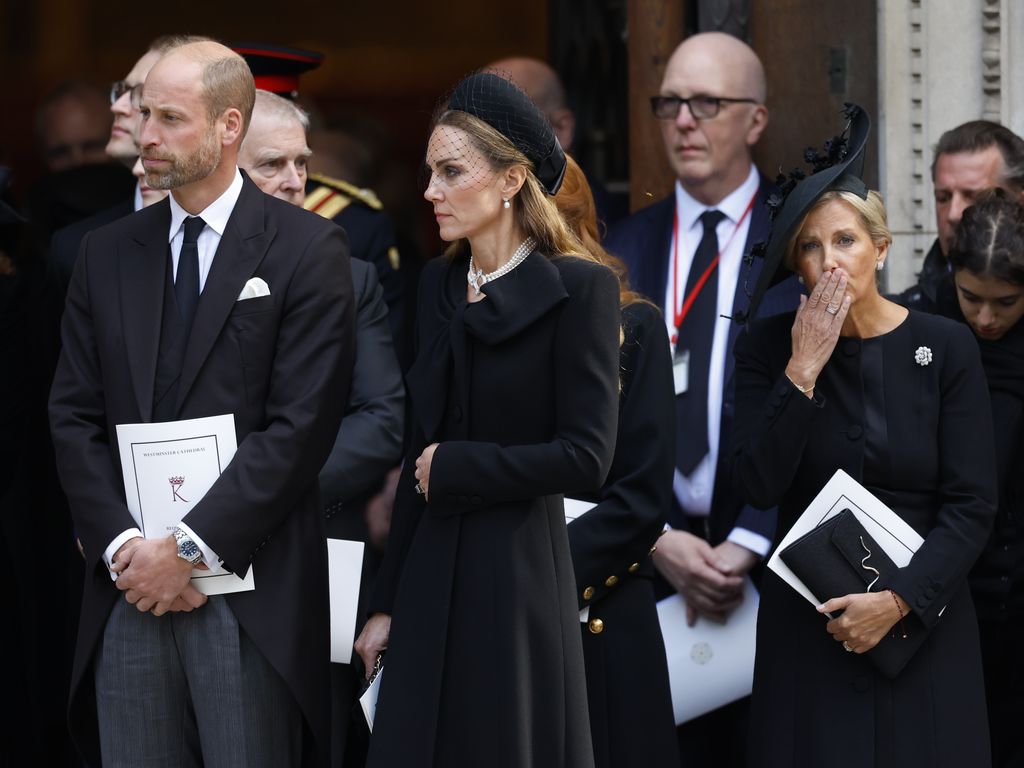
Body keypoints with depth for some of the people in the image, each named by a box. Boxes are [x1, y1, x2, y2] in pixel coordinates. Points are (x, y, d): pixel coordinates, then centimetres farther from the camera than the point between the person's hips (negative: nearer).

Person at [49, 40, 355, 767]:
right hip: (129, 593, 4)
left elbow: (302, 425, -9)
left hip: (251, 593, -4)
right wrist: (122, 546, -5)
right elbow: (75, 416, 9)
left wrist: (191, 546, -12)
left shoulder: (306, 249, -2)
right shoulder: (106, 254, 13)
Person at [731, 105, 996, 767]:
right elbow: (759, 487, -12)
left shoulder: (945, 348, -4)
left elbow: (973, 505, -6)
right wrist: (803, 370, -16)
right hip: (808, 627, 0)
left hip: (922, 614, 0)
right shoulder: (767, 350, -1)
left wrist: (898, 599, -16)